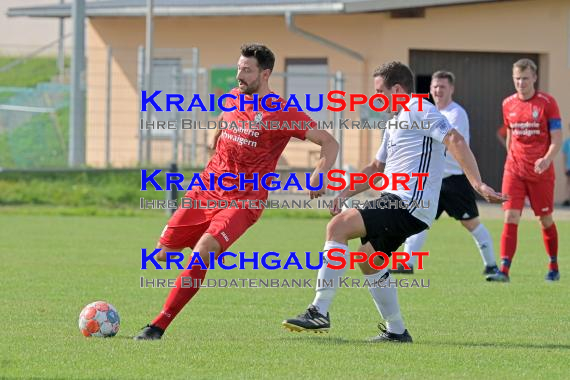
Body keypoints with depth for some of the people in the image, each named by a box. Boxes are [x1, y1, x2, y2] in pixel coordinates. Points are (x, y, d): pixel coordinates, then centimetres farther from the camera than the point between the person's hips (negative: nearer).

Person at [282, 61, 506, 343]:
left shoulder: (417, 110, -7)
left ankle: (319, 312, -24)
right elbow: (376, 168, 35)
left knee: (338, 226, -20)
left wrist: (477, 184, -28)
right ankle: (396, 331, 22)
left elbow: (456, 141, -18)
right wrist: (345, 193, 22)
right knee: (369, 260, 18)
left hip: (409, 203, -11)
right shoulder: (395, 123, 25)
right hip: (396, 202, 11)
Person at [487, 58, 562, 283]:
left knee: (545, 220, 9)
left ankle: (553, 267, 27)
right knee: (510, 218, -11)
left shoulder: (547, 103, -6)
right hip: (514, 170, 2)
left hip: (541, 172, -2)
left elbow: (557, 138, -8)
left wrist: (547, 159, -25)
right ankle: (504, 270, -17)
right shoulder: (508, 104, 6)